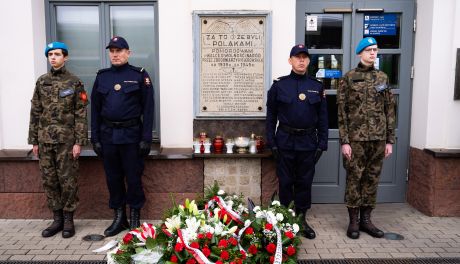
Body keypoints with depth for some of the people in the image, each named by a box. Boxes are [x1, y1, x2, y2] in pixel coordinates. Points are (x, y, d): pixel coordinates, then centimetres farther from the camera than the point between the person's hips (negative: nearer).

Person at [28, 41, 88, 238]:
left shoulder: (74, 83, -1)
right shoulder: (41, 82, 10)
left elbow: (81, 114, -4)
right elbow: (35, 112, 11)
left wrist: (79, 142, -10)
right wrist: (34, 141, 8)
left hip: (67, 139, -4)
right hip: (45, 140, 4)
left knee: (68, 181, 0)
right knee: (49, 181, 8)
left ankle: (68, 220, 13)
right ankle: (57, 219, 20)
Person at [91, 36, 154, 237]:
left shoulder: (140, 76, -1)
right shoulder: (101, 77, 10)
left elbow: (148, 109, -4)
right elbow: (95, 109, 11)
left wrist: (146, 138, -10)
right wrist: (95, 139, 5)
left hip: (131, 135, -4)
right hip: (108, 135, 4)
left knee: (133, 178, 3)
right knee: (113, 178, 10)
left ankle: (135, 219, 19)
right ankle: (119, 218, 25)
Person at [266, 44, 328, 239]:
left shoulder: (317, 87, 6)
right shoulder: (279, 85, 0)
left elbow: (322, 118, 7)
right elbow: (271, 116, 1)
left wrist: (322, 143, 1)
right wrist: (271, 142, -5)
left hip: (308, 142, 2)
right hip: (285, 141, -1)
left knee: (305, 182, 9)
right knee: (285, 182, 7)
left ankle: (301, 218, 23)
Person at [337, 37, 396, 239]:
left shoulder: (382, 78, 10)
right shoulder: (348, 78, -1)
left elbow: (389, 110, 11)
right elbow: (341, 112, -4)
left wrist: (389, 140, 6)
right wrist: (344, 141, -10)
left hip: (378, 139, 4)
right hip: (356, 138, -4)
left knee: (372, 179, 9)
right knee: (354, 178, 2)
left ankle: (366, 219, 21)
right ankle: (353, 221, 14)